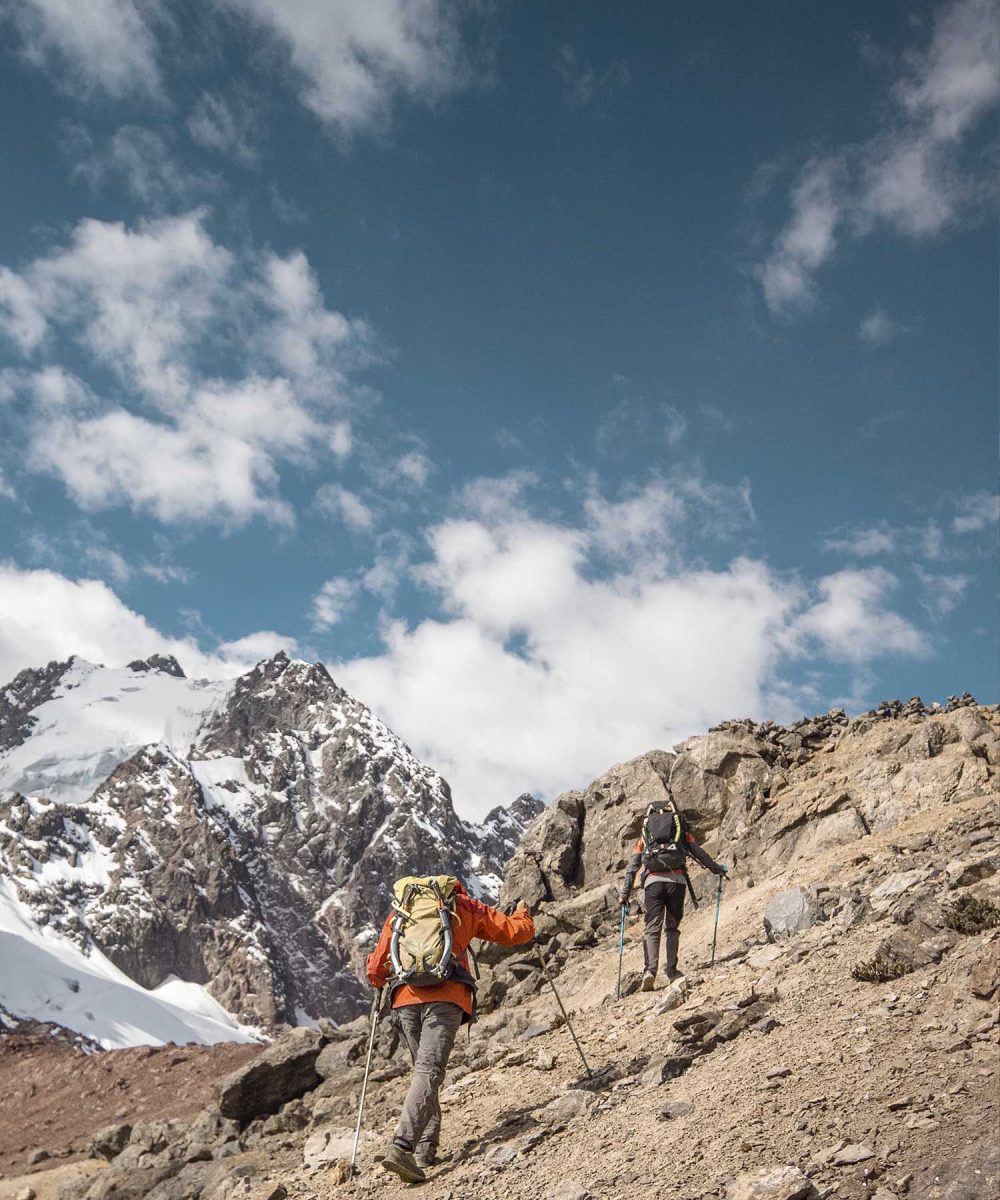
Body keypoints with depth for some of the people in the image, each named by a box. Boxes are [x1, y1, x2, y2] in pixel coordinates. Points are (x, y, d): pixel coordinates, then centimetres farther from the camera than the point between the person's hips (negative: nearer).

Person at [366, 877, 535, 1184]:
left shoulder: (400, 910, 25)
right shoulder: (465, 905, 19)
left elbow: (375, 969, 22)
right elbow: (517, 932, 20)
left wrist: (379, 980, 45)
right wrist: (522, 913, 42)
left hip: (405, 998, 3)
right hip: (446, 998, -3)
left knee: (423, 1069, 18)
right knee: (429, 1071, -12)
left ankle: (426, 1148, 12)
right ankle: (401, 1146, -29)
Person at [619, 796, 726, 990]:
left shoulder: (645, 833, 23)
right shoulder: (681, 828, 21)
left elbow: (632, 866, 16)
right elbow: (698, 852, 17)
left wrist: (625, 893, 14)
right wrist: (717, 868, 31)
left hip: (652, 880, 0)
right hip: (676, 879, 0)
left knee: (652, 928, -1)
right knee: (672, 927, 13)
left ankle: (650, 970, -17)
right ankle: (671, 970, 6)